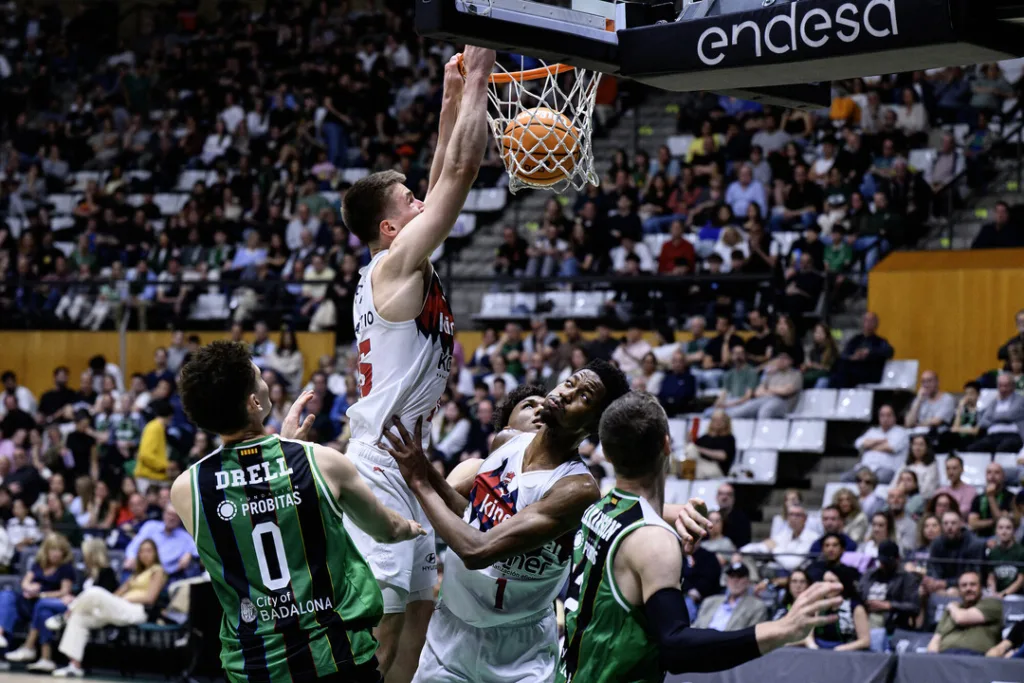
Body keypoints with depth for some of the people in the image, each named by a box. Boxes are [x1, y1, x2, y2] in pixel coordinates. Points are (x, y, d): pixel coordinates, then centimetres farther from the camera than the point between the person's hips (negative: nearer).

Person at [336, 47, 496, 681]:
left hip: (405, 463, 10)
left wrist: (453, 99, 18)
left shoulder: (399, 270, 14)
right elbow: (460, 171, -14)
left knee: (418, 608, 13)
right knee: (378, 626, -12)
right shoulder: (397, 264, -11)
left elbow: (444, 179, 22)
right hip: (382, 467, -10)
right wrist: (477, 77, -7)